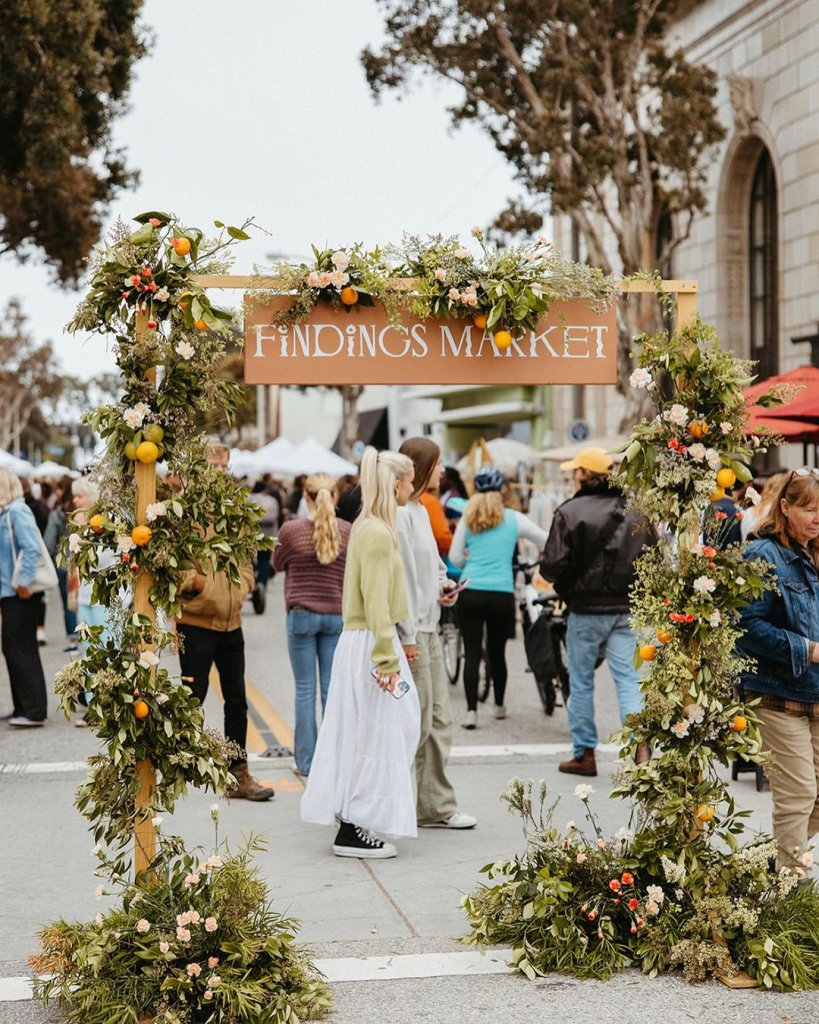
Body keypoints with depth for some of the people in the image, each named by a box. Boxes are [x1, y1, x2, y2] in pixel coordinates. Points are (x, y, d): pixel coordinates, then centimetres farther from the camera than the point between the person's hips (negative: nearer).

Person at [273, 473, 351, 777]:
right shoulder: (347, 531, -2)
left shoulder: (291, 529, -9)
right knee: (332, 687, 7)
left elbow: (277, 564, 8)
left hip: (302, 614, -2)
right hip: (336, 615, 2)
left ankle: (307, 761, 6)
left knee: (305, 688, 4)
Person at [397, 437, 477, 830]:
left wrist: (443, 584, 5)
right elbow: (400, 579, -18)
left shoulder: (421, 512, 15)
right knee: (417, 723, -5)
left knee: (438, 721, 12)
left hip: (428, 629, 10)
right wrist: (407, 636, -19)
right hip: (410, 631, -10)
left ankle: (437, 806, 19)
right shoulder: (400, 515, -15)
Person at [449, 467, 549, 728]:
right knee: (497, 651, 15)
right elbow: (547, 542, 7)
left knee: (472, 652, -1)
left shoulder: (467, 519, 4)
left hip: (470, 592, 0)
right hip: (502, 594, 0)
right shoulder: (513, 519, 3)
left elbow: (455, 558, 8)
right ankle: (499, 705, 30)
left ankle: (471, 710, -11)